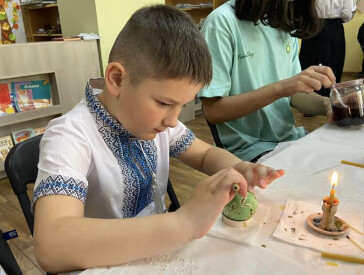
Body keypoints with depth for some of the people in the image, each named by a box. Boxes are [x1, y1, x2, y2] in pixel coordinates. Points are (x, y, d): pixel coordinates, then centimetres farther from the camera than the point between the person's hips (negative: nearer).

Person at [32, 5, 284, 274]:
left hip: (157, 252, 4)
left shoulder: (150, 114, -7)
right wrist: (186, 223, -39)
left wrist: (238, 170, -14)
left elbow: (206, 154, 6)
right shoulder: (70, 137, -22)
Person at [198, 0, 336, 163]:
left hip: (290, 136, 8)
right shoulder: (223, 21, -13)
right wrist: (280, 88, -27)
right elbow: (212, 111, -18)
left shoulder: (289, 24, 10)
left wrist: (326, 104, -11)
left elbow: (294, 95, 10)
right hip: (246, 147, -7)